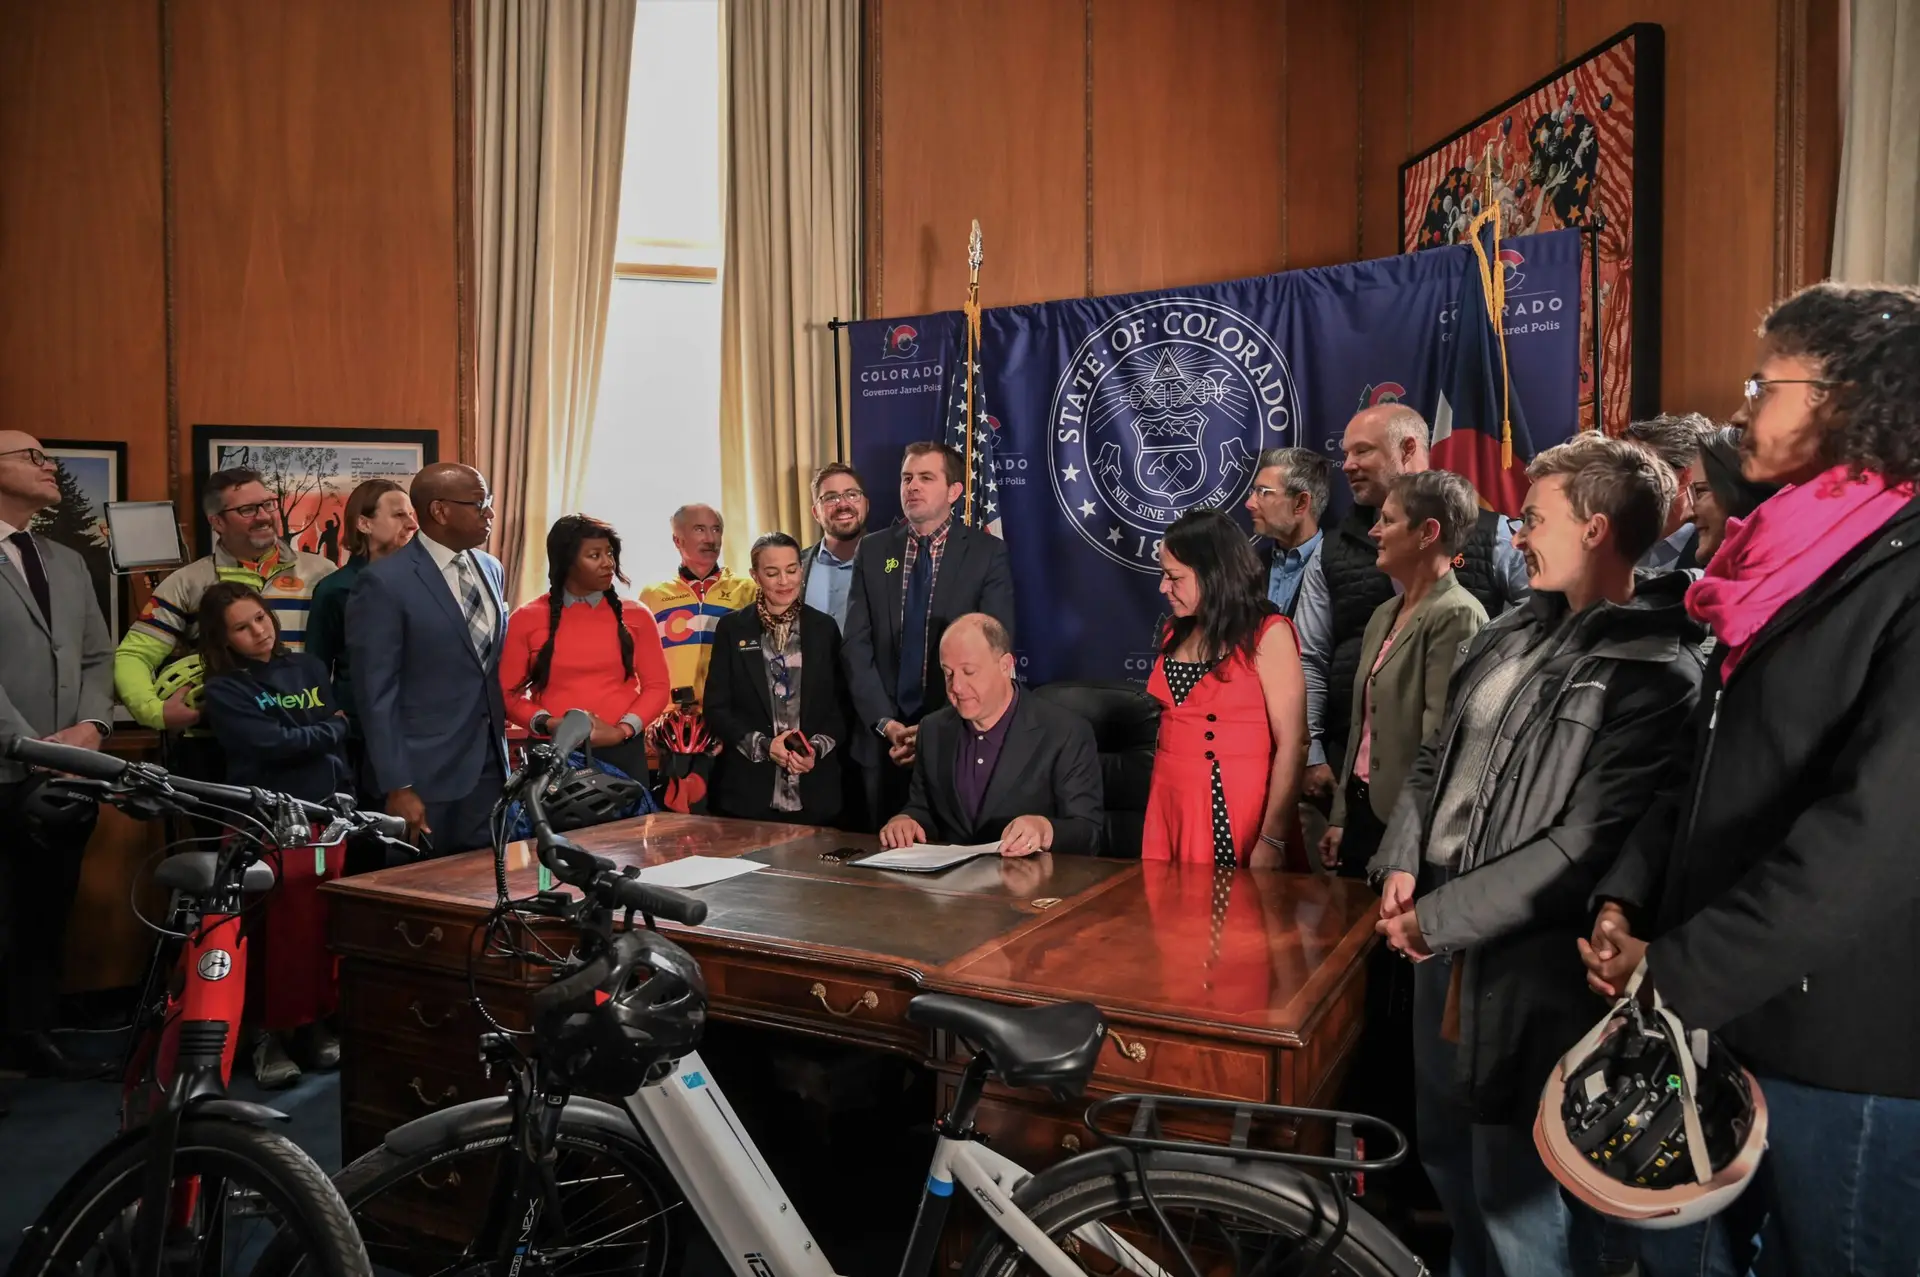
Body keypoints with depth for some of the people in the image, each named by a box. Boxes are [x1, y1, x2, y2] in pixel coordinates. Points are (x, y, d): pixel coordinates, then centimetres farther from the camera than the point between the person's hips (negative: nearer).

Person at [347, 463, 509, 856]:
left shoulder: (490, 569, 8)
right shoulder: (384, 582, -13)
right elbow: (377, 695, -13)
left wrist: (503, 748, 15)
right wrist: (397, 788, -15)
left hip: (489, 765, 6)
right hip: (425, 773, -6)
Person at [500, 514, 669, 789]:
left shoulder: (635, 616, 5)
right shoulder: (526, 619, 3)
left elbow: (656, 686, 4)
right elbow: (507, 692, 3)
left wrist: (622, 730, -10)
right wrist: (547, 723, -13)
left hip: (622, 752, 1)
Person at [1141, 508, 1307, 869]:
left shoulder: (1267, 634, -9)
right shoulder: (1175, 634, 9)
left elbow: (1292, 743, -13)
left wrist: (1272, 841, -16)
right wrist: (1156, 812, 8)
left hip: (1235, 812, -5)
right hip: (1172, 808, 5)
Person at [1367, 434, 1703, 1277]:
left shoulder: (1655, 674, -16)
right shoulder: (1512, 633, 9)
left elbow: (1585, 844, -21)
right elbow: (1435, 757, 13)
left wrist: (1439, 917, -17)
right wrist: (1402, 864, -3)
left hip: (1530, 964, -8)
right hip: (1441, 937, 8)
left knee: (1519, 1194, 5)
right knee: (1445, 1155, 24)